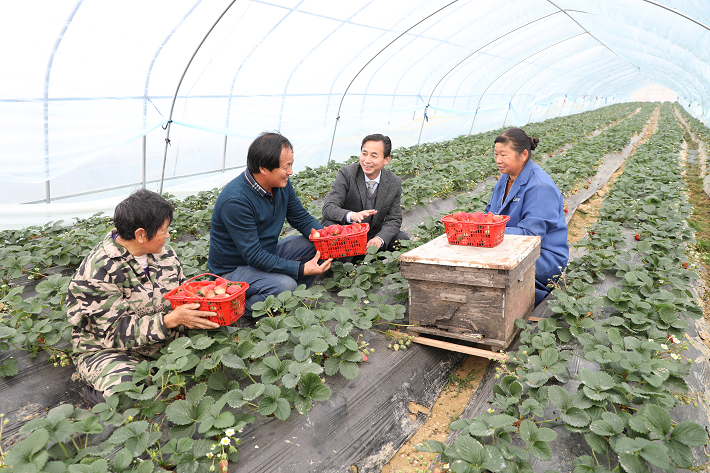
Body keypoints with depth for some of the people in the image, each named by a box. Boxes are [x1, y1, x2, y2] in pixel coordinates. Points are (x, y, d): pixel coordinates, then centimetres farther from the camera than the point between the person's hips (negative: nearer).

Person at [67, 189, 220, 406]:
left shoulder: (161, 250, -1)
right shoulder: (99, 271, -22)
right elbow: (116, 332, -24)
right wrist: (171, 320, -34)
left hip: (163, 340, 6)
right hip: (107, 350, -6)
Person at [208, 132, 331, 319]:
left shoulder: (282, 184, -6)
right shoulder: (236, 200, -31)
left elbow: (301, 218, 5)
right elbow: (253, 256, -30)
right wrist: (301, 269, -32)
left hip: (267, 253, 8)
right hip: (233, 269, -8)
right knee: (284, 285, -33)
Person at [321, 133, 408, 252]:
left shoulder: (394, 183, -7)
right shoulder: (346, 173, -16)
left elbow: (394, 219, -3)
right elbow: (329, 207, -24)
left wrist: (380, 239, -25)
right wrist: (352, 215, -46)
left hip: (372, 234, 3)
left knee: (402, 239, -20)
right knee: (331, 225, -34)